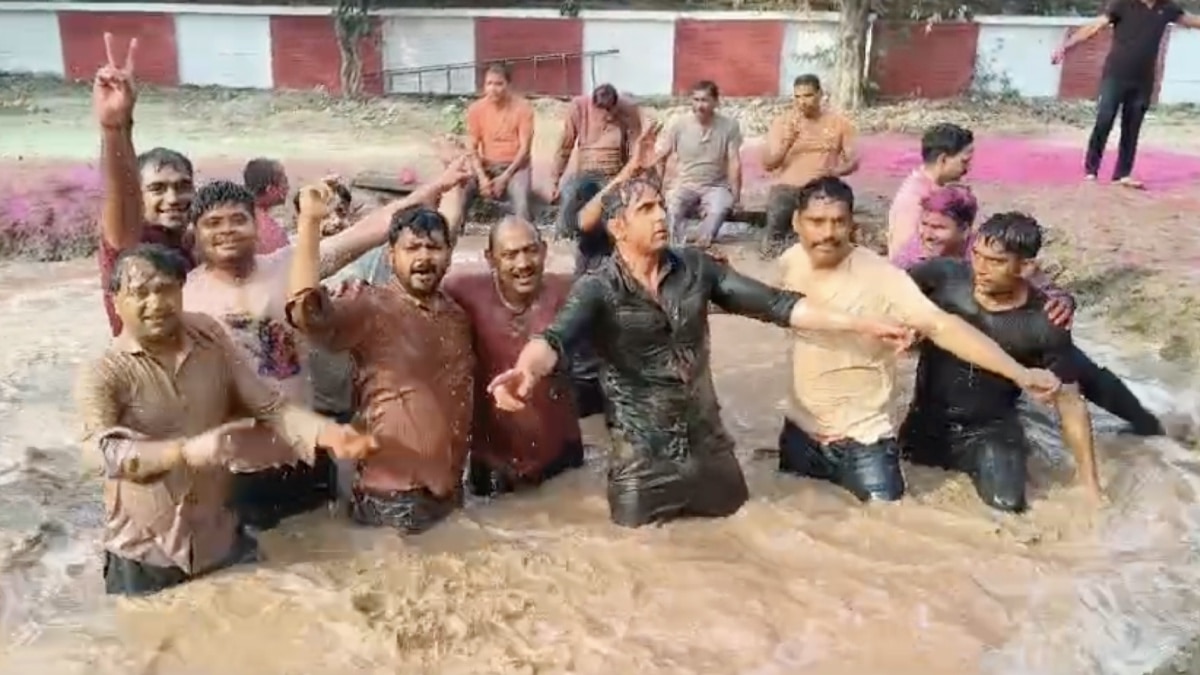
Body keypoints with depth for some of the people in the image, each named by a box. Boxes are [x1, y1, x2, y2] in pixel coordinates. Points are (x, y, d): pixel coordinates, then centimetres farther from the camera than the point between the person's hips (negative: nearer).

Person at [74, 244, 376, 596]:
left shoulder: (211, 341, -1)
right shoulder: (102, 374, -10)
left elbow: (268, 405, -4)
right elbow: (107, 452, -23)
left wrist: (326, 432, -21)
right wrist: (187, 451, -37)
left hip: (221, 541, 3)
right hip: (144, 555, -3)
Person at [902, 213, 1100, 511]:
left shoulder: (1044, 324, -16)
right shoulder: (944, 276, -17)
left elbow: (1070, 401, -9)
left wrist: (1090, 483, -9)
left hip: (991, 431, -1)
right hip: (927, 421, 2)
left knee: (1007, 504, -20)